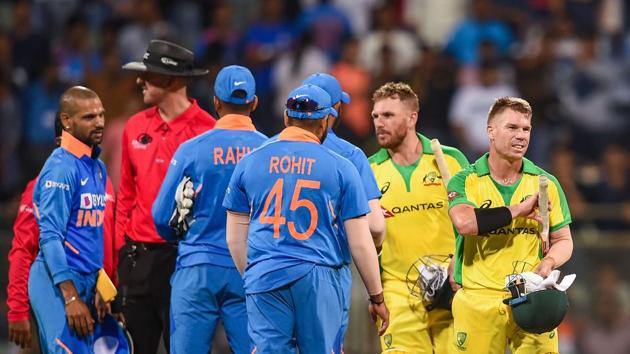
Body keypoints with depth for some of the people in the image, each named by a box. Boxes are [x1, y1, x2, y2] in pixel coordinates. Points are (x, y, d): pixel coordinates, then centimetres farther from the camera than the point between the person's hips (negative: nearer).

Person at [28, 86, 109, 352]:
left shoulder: (97, 167, 14)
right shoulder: (61, 168, -13)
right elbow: (50, 237, -18)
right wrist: (71, 297, -22)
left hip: (84, 281, 9)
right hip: (58, 283, -9)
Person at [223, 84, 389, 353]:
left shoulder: (249, 162, 9)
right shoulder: (340, 168, 3)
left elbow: (235, 238, 12)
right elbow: (360, 243, 2)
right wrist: (377, 297, 11)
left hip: (264, 278, 2)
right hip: (319, 280, -2)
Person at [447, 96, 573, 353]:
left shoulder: (547, 184, 9)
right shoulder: (465, 181, 1)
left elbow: (563, 240, 15)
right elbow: (464, 223, -20)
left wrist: (549, 262, -8)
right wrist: (518, 210, -15)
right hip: (478, 301, -2)